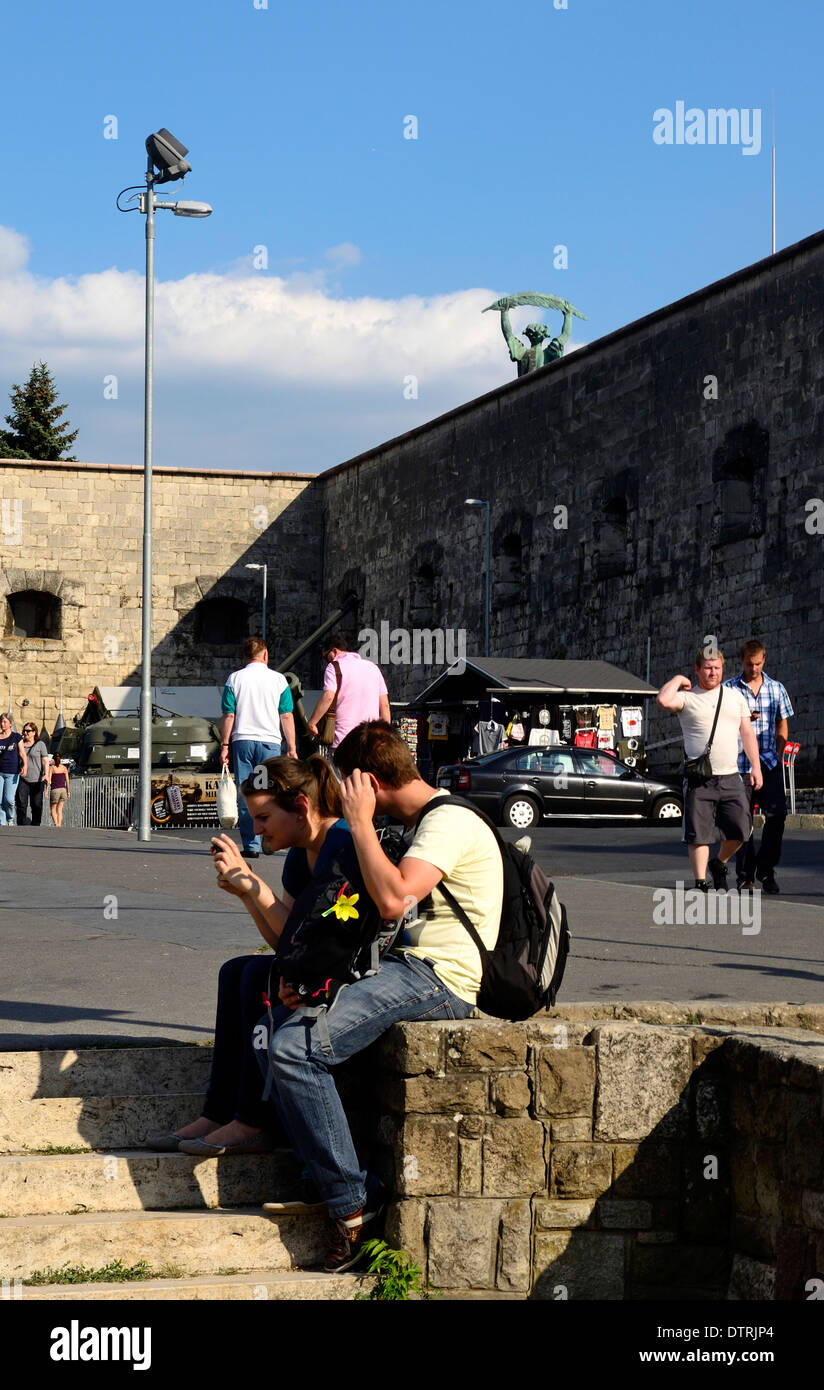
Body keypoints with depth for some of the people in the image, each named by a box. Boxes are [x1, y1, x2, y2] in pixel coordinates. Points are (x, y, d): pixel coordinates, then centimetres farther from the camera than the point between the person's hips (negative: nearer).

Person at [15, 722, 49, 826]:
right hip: (22, 779, 2)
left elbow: (45, 761, -2)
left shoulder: (40, 744, 4)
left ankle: (35, 825, 9)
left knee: (36, 804, 1)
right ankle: (21, 825, -9)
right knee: (21, 803, -9)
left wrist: (46, 774, -17)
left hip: (37, 779, -2)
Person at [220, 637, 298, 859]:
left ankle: (251, 845, 3)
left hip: (242, 741, 0)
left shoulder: (234, 679, 3)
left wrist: (225, 745, 7)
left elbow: (228, 716, 1)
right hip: (270, 741, 0)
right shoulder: (278, 680, 3)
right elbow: (287, 717, 1)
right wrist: (291, 748, 5)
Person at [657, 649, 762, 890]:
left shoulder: (735, 696, 15)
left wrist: (755, 766, 8)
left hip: (730, 777, 4)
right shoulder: (687, 698, 1)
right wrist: (678, 680, -3)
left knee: (740, 829, 0)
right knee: (698, 833, -4)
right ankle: (700, 881, 3)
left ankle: (719, 863, 26)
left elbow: (747, 732, 15)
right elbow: (664, 700, -21)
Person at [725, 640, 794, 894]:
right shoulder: (729, 689, 4)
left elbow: (782, 725, 17)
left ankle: (766, 869, 6)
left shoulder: (776, 688, 11)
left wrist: (779, 756, 5)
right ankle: (745, 875, 7)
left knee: (777, 813, -9)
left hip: (769, 762, 2)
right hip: (740, 763, -2)